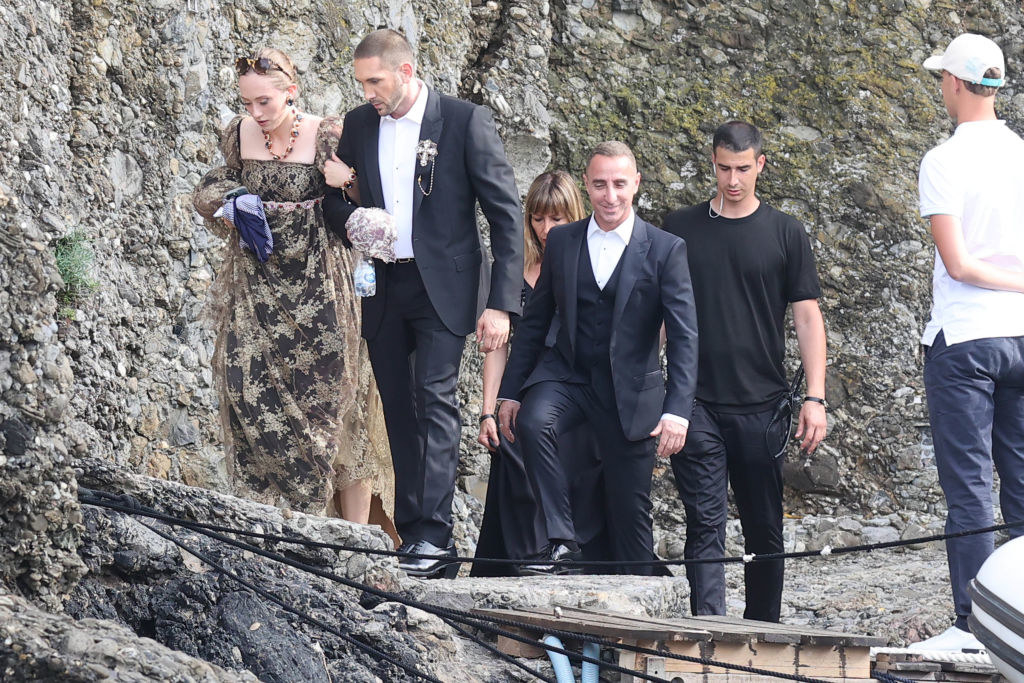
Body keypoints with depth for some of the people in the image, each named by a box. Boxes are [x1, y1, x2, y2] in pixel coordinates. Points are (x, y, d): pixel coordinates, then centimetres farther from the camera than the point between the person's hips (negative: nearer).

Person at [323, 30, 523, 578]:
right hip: (381, 290, 5)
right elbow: (333, 196, 19)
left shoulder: (466, 122, -6)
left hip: (442, 286, -5)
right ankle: (413, 539, 10)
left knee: (435, 400, -16)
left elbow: (506, 214, -5)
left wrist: (501, 303, -11)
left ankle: (434, 537, -21)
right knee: (399, 410, 6)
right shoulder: (358, 125, 8)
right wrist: (353, 223, -8)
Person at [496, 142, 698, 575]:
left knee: (630, 507, 4)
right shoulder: (561, 242, 4)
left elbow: (684, 336, -9)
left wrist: (677, 409, -20)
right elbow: (534, 321, 11)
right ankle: (561, 543, -24)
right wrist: (510, 392, 6)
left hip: (630, 390, -2)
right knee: (533, 421, -31)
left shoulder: (665, 250, -5)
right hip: (565, 374, 2)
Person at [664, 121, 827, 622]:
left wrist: (815, 398, -3)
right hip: (696, 404, 0)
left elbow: (807, 317, 5)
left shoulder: (785, 233, 6)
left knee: (764, 529, 8)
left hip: (762, 405, 0)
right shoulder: (679, 229, 8)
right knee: (704, 524, -8)